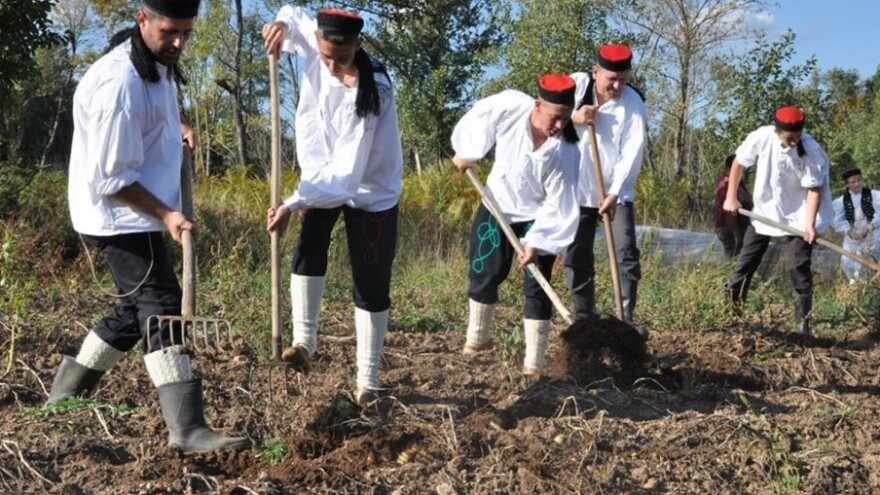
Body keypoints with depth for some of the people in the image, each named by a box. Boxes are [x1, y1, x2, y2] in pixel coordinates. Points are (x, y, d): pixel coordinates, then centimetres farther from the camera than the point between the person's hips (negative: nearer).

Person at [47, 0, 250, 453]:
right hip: (120, 217, -10)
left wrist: (176, 133, 12)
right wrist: (166, 214, -21)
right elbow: (109, 178, -22)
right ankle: (187, 428, -14)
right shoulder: (120, 83, -24)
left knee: (139, 308, 17)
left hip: (136, 216, 10)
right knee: (163, 309, -13)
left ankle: (65, 394, 29)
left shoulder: (158, 65, 7)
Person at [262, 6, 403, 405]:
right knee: (308, 248, -20)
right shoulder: (314, 40, -17)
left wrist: (292, 203, -43)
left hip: (372, 189, -5)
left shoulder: (371, 93, -33)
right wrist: (282, 24, -17)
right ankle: (304, 342, -10)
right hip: (325, 177, 5)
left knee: (371, 288, -2)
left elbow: (348, 172, -36)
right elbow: (294, 16, 8)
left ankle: (367, 383, 8)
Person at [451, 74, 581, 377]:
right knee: (484, 274, 11)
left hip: (538, 217, -3)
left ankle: (534, 362, 1)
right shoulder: (509, 106, -25)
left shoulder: (565, 153, -28)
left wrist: (537, 242, -30)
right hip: (497, 206, 3)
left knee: (537, 287, -5)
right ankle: (478, 338, 33)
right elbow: (477, 119, -3)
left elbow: (559, 205, -24)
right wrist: (466, 153, 7)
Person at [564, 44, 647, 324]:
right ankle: (584, 320, 18)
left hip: (617, 192, -1)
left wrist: (614, 193, -26)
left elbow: (632, 152, -17)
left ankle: (626, 321, -4)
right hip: (577, 190, 2)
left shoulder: (633, 102, -10)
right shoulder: (575, 85, -6)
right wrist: (573, 118, -20)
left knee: (626, 253, -9)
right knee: (576, 257, 6)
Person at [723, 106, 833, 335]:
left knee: (799, 268, -5)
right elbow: (739, 163, -3)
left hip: (797, 217, -2)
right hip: (764, 212, 3)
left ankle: (803, 323, 3)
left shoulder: (812, 151, -24)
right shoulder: (761, 137, -20)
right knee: (746, 262, 10)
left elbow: (814, 189, -18)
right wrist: (731, 197, -1)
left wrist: (809, 224, -27)